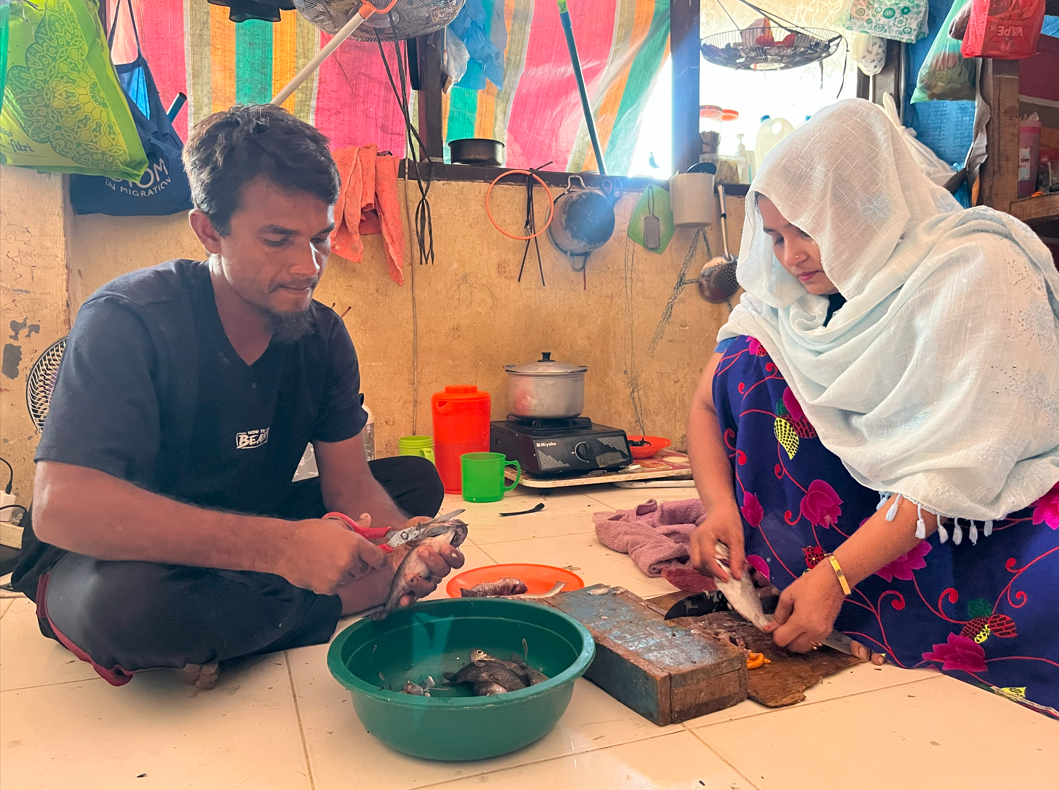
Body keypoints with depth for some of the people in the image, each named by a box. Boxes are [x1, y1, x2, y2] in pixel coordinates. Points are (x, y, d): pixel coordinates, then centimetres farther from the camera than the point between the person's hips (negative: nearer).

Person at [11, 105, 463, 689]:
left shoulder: (322, 335, -6)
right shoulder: (126, 322, -24)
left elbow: (350, 482, -7)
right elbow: (61, 508, -35)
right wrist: (277, 546, -43)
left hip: (247, 543, 6)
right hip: (117, 561, -5)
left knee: (418, 480, -5)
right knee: (132, 598, -41)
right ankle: (356, 599, -14)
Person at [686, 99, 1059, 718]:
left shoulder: (979, 272, -20)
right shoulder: (784, 289, -4)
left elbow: (957, 469, -26)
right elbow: (708, 406, -1)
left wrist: (834, 576, -31)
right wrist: (720, 505, -19)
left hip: (995, 501, -5)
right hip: (867, 495, 6)